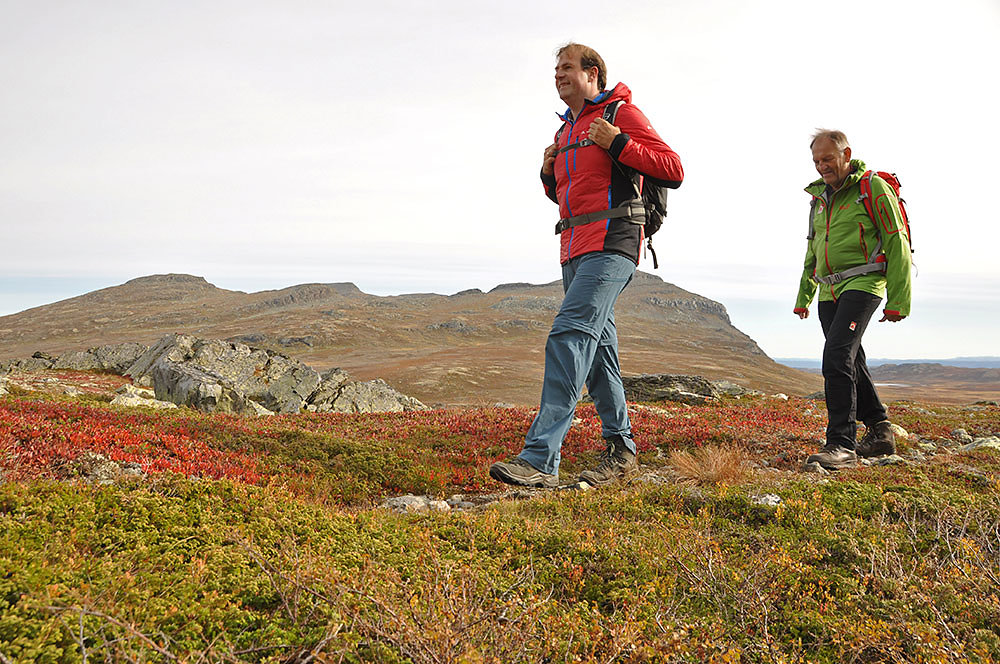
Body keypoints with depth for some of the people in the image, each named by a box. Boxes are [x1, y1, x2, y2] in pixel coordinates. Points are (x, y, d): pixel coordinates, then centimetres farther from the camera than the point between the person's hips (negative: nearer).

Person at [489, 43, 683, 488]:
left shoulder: (621, 114, 0)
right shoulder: (567, 130, 24)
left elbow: (673, 171, -7)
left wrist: (618, 143, -15)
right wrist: (550, 174, 13)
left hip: (610, 246, -9)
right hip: (574, 250, 9)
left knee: (569, 336, -21)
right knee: (597, 349, 10)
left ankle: (539, 459, -27)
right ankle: (621, 451, 21)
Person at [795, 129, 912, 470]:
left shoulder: (873, 188, -4)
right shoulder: (820, 196, 17)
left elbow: (897, 245, -6)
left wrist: (898, 300, -11)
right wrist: (803, 296, 27)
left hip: (862, 283, -8)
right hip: (829, 291, 8)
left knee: (837, 357, -21)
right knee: (851, 363, 11)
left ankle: (841, 444, -21)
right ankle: (880, 432, 26)